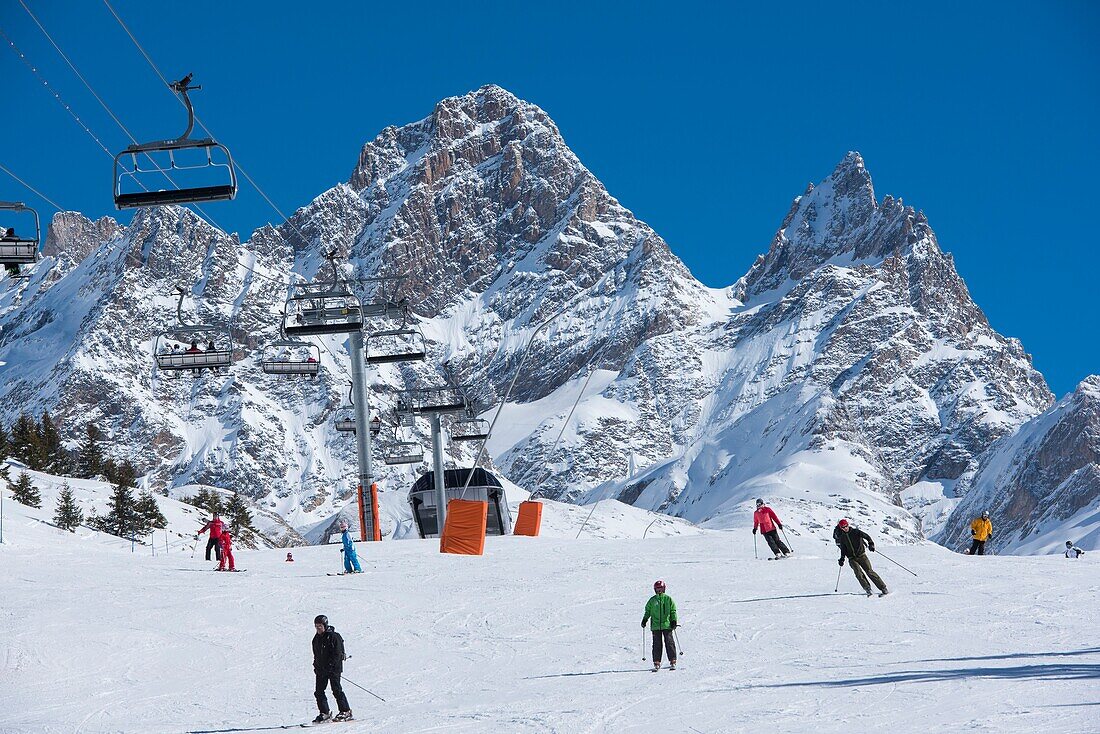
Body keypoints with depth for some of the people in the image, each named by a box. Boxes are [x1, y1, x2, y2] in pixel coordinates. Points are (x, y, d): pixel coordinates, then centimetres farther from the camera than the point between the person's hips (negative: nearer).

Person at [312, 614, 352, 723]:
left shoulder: (334, 637, -10)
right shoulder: (316, 639, 13)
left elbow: (337, 654, -15)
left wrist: (330, 666, -21)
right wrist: (316, 666, 12)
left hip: (333, 668, -8)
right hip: (321, 669, 8)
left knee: (336, 690, -8)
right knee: (319, 691, 2)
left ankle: (346, 712, -1)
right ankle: (324, 713, 9)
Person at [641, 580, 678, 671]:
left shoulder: (668, 599, 4)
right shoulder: (652, 600, 8)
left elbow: (673, 611, 7)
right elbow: (648, 611, 17)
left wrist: (674, 621, -2)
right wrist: (644, 620, 6)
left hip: (667, 625, -1)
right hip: (655, 626, 1)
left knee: (669, 643, -3)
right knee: (657, 644, 1)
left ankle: (673, 662, 4)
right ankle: (656, 664, 4)